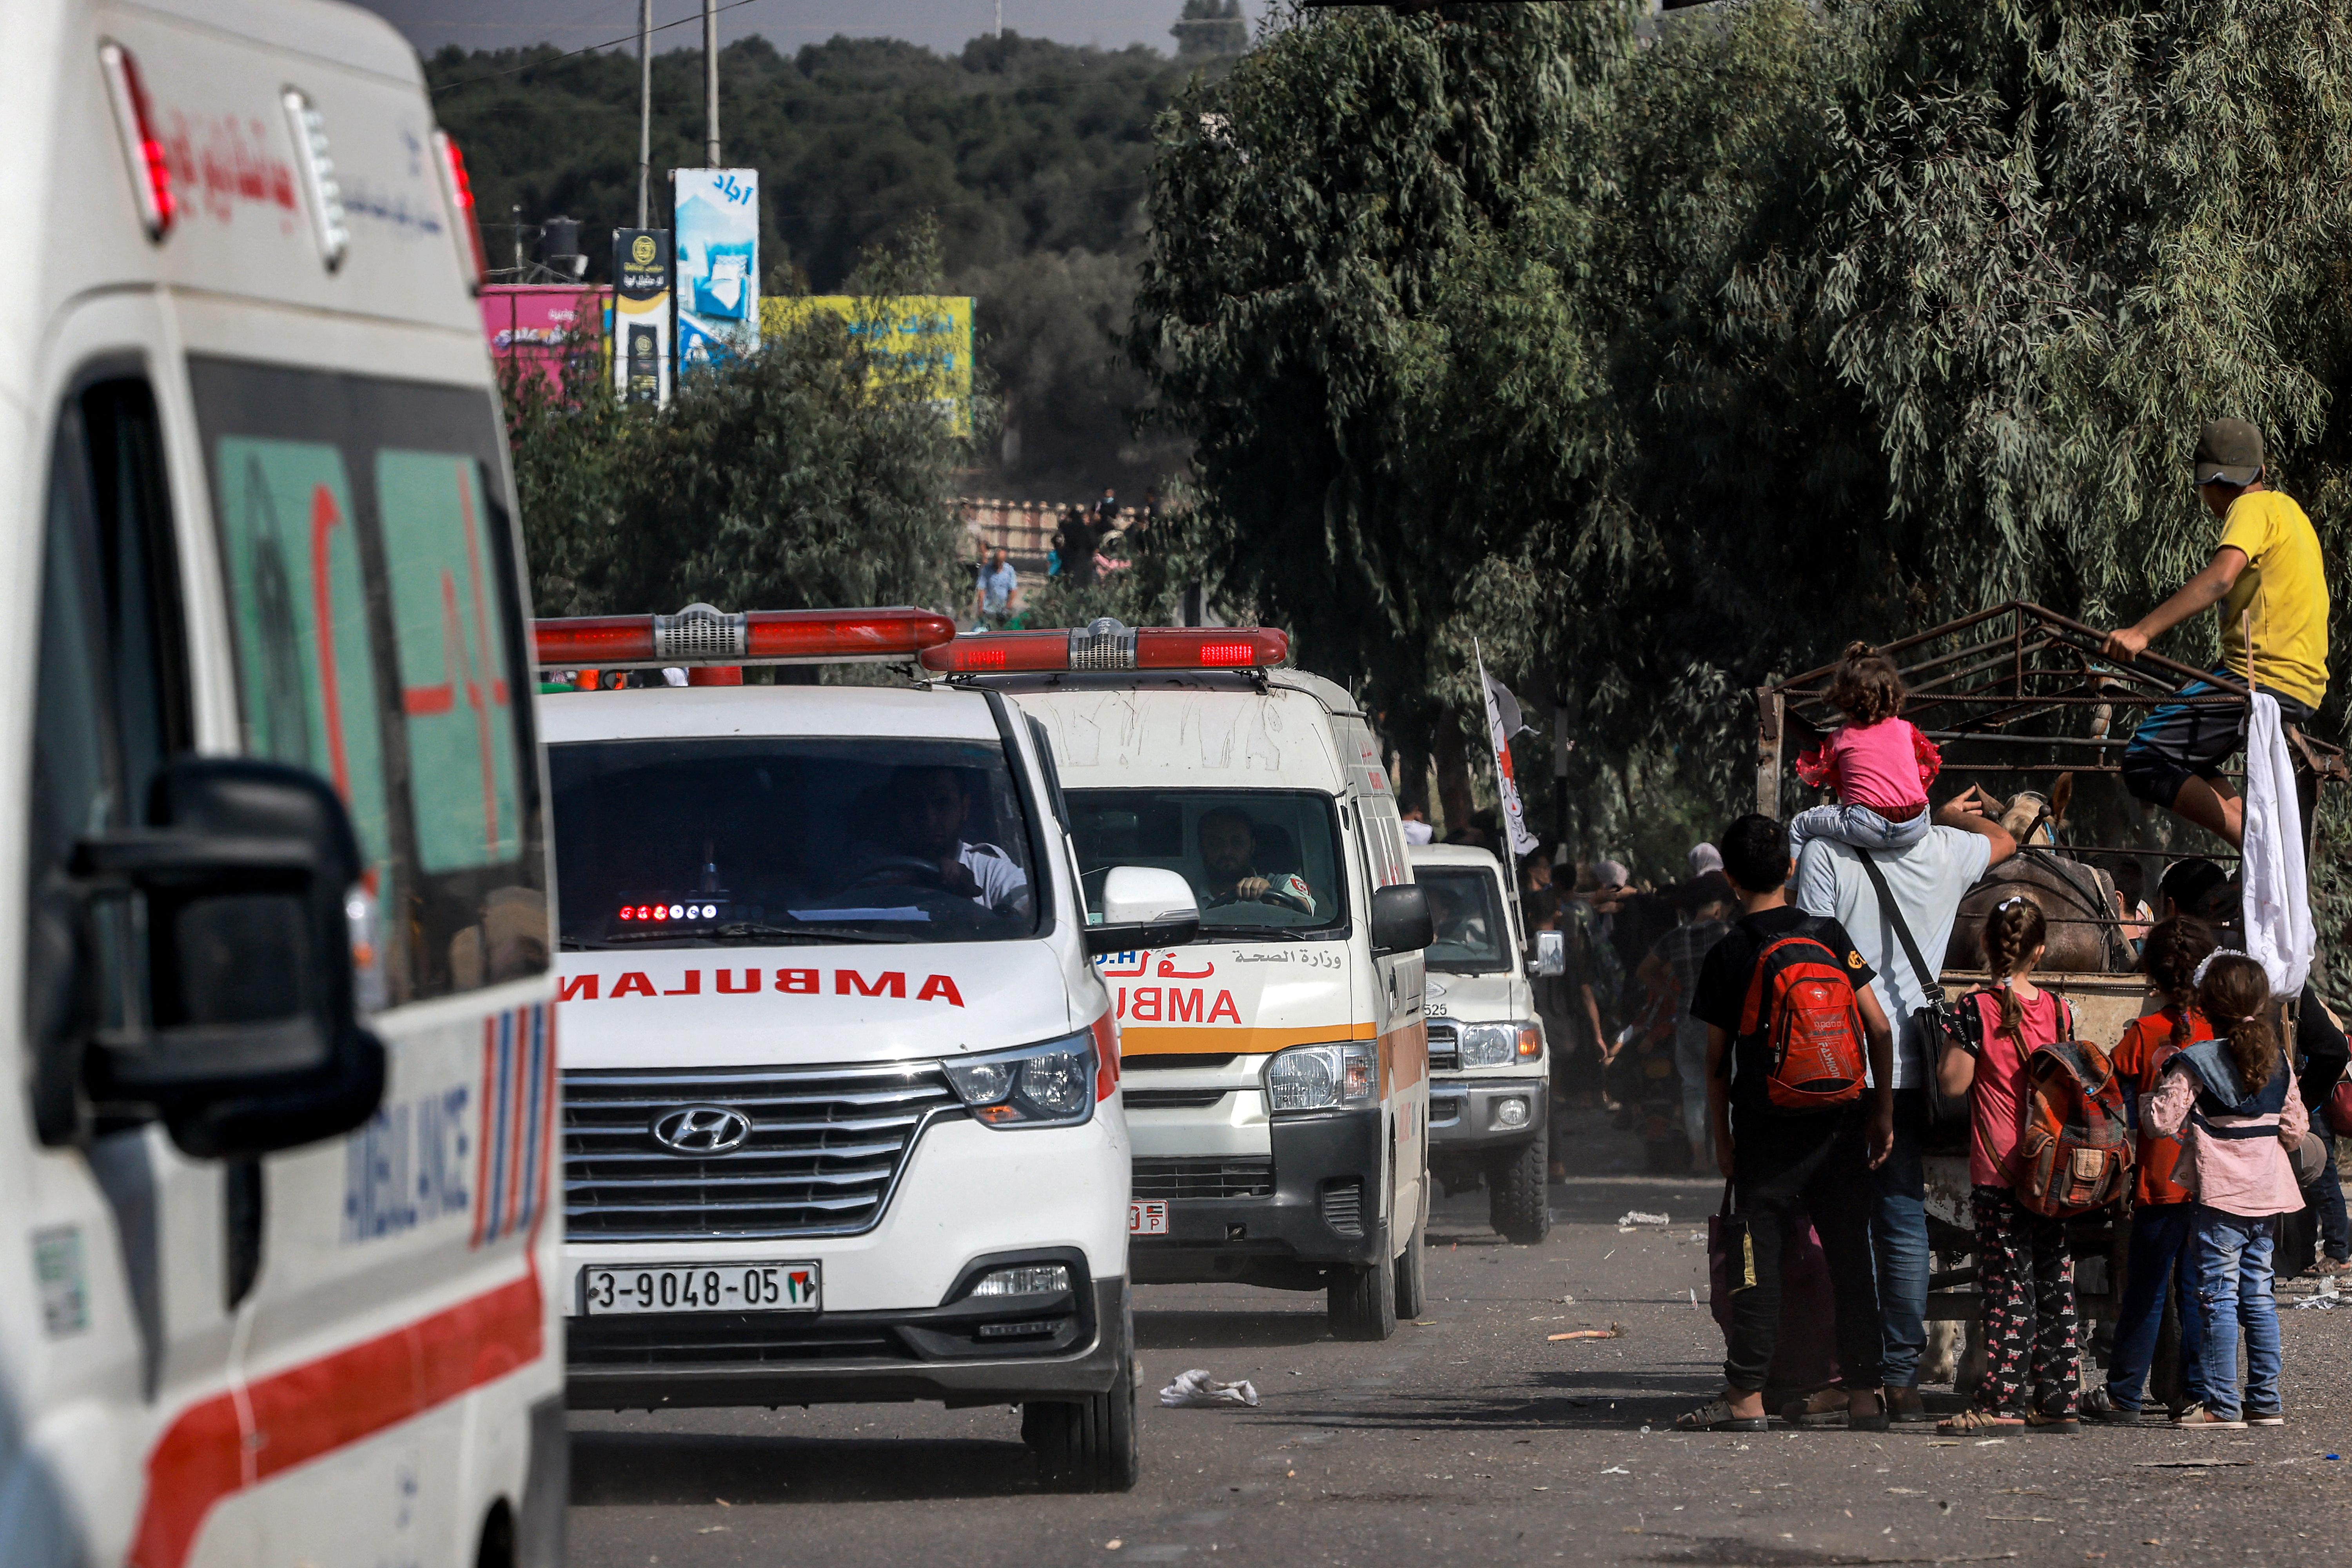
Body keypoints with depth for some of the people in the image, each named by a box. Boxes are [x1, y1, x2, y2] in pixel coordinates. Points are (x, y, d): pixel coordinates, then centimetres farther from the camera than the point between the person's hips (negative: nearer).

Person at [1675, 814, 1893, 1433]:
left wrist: (1722, 1138, 9)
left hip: (1767, 1132, -2)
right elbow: (1879, 1029, 0)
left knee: (1758, 1261, -1)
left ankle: (1745, 1397, -4)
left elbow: (1717, 1062, 0)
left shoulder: (1728, 956, -3)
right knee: (1850, 1259, 7)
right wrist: (1881, 1111, 7)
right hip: (1838, 1126, 2)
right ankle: (1864, 1394, 6)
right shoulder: (1829, 936, 2)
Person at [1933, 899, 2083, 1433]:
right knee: (2055, 1284, 9)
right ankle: (2059, 1401, 11)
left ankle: (2003, 1402, -6)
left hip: (1999, 1170, -4)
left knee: (2008, 1287, -5)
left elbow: (1955, 1082, -11)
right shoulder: (2058, 1010, 3)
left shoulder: (1977, 1008, -10)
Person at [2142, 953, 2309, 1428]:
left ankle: (2221, 1403, -4)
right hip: (2269, 1194, 6)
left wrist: (2151, 1101, 8)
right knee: (2257, 1295, 12)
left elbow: (2163, 1122, -13)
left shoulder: (2196, 1063, -10)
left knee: (2219, 1296, -3)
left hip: (2223, 1196, -6)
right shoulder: (2278, 1060, 7)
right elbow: (2296, 1127, 12)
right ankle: (2265, 1401, 13)